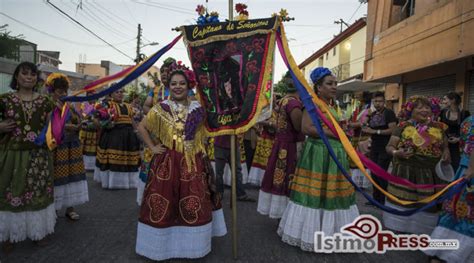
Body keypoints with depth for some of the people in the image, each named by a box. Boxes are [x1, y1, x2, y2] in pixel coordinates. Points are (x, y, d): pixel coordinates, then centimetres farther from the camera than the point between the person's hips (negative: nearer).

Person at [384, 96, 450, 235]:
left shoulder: (438, 127, 7)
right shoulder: (403, 126, -3)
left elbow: (445, 146, 20)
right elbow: (389, 147, -1)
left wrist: (446, 153, -2)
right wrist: (396, 153, -22)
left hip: (431, 175, 3)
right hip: (406, 173, -3)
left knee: (428, 206, 10)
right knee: (403, 203, -2)